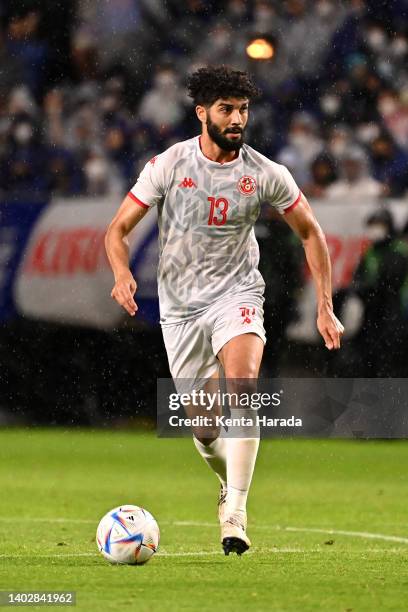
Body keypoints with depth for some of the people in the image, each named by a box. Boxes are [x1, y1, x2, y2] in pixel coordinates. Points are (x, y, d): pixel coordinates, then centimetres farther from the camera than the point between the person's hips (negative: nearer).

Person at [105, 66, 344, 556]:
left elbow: (310, 232, 7)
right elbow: (117, 229, -4)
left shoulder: (266, 174, -6)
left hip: (236, 295, -1)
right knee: (203, 429, 2)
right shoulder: (168, 165, -8)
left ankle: (235, 512, -29)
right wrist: (122, 273, -26)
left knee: (241, 384, -30)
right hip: (180, 305, 1)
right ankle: (230, 483, 37)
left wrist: (325, 307, 1)